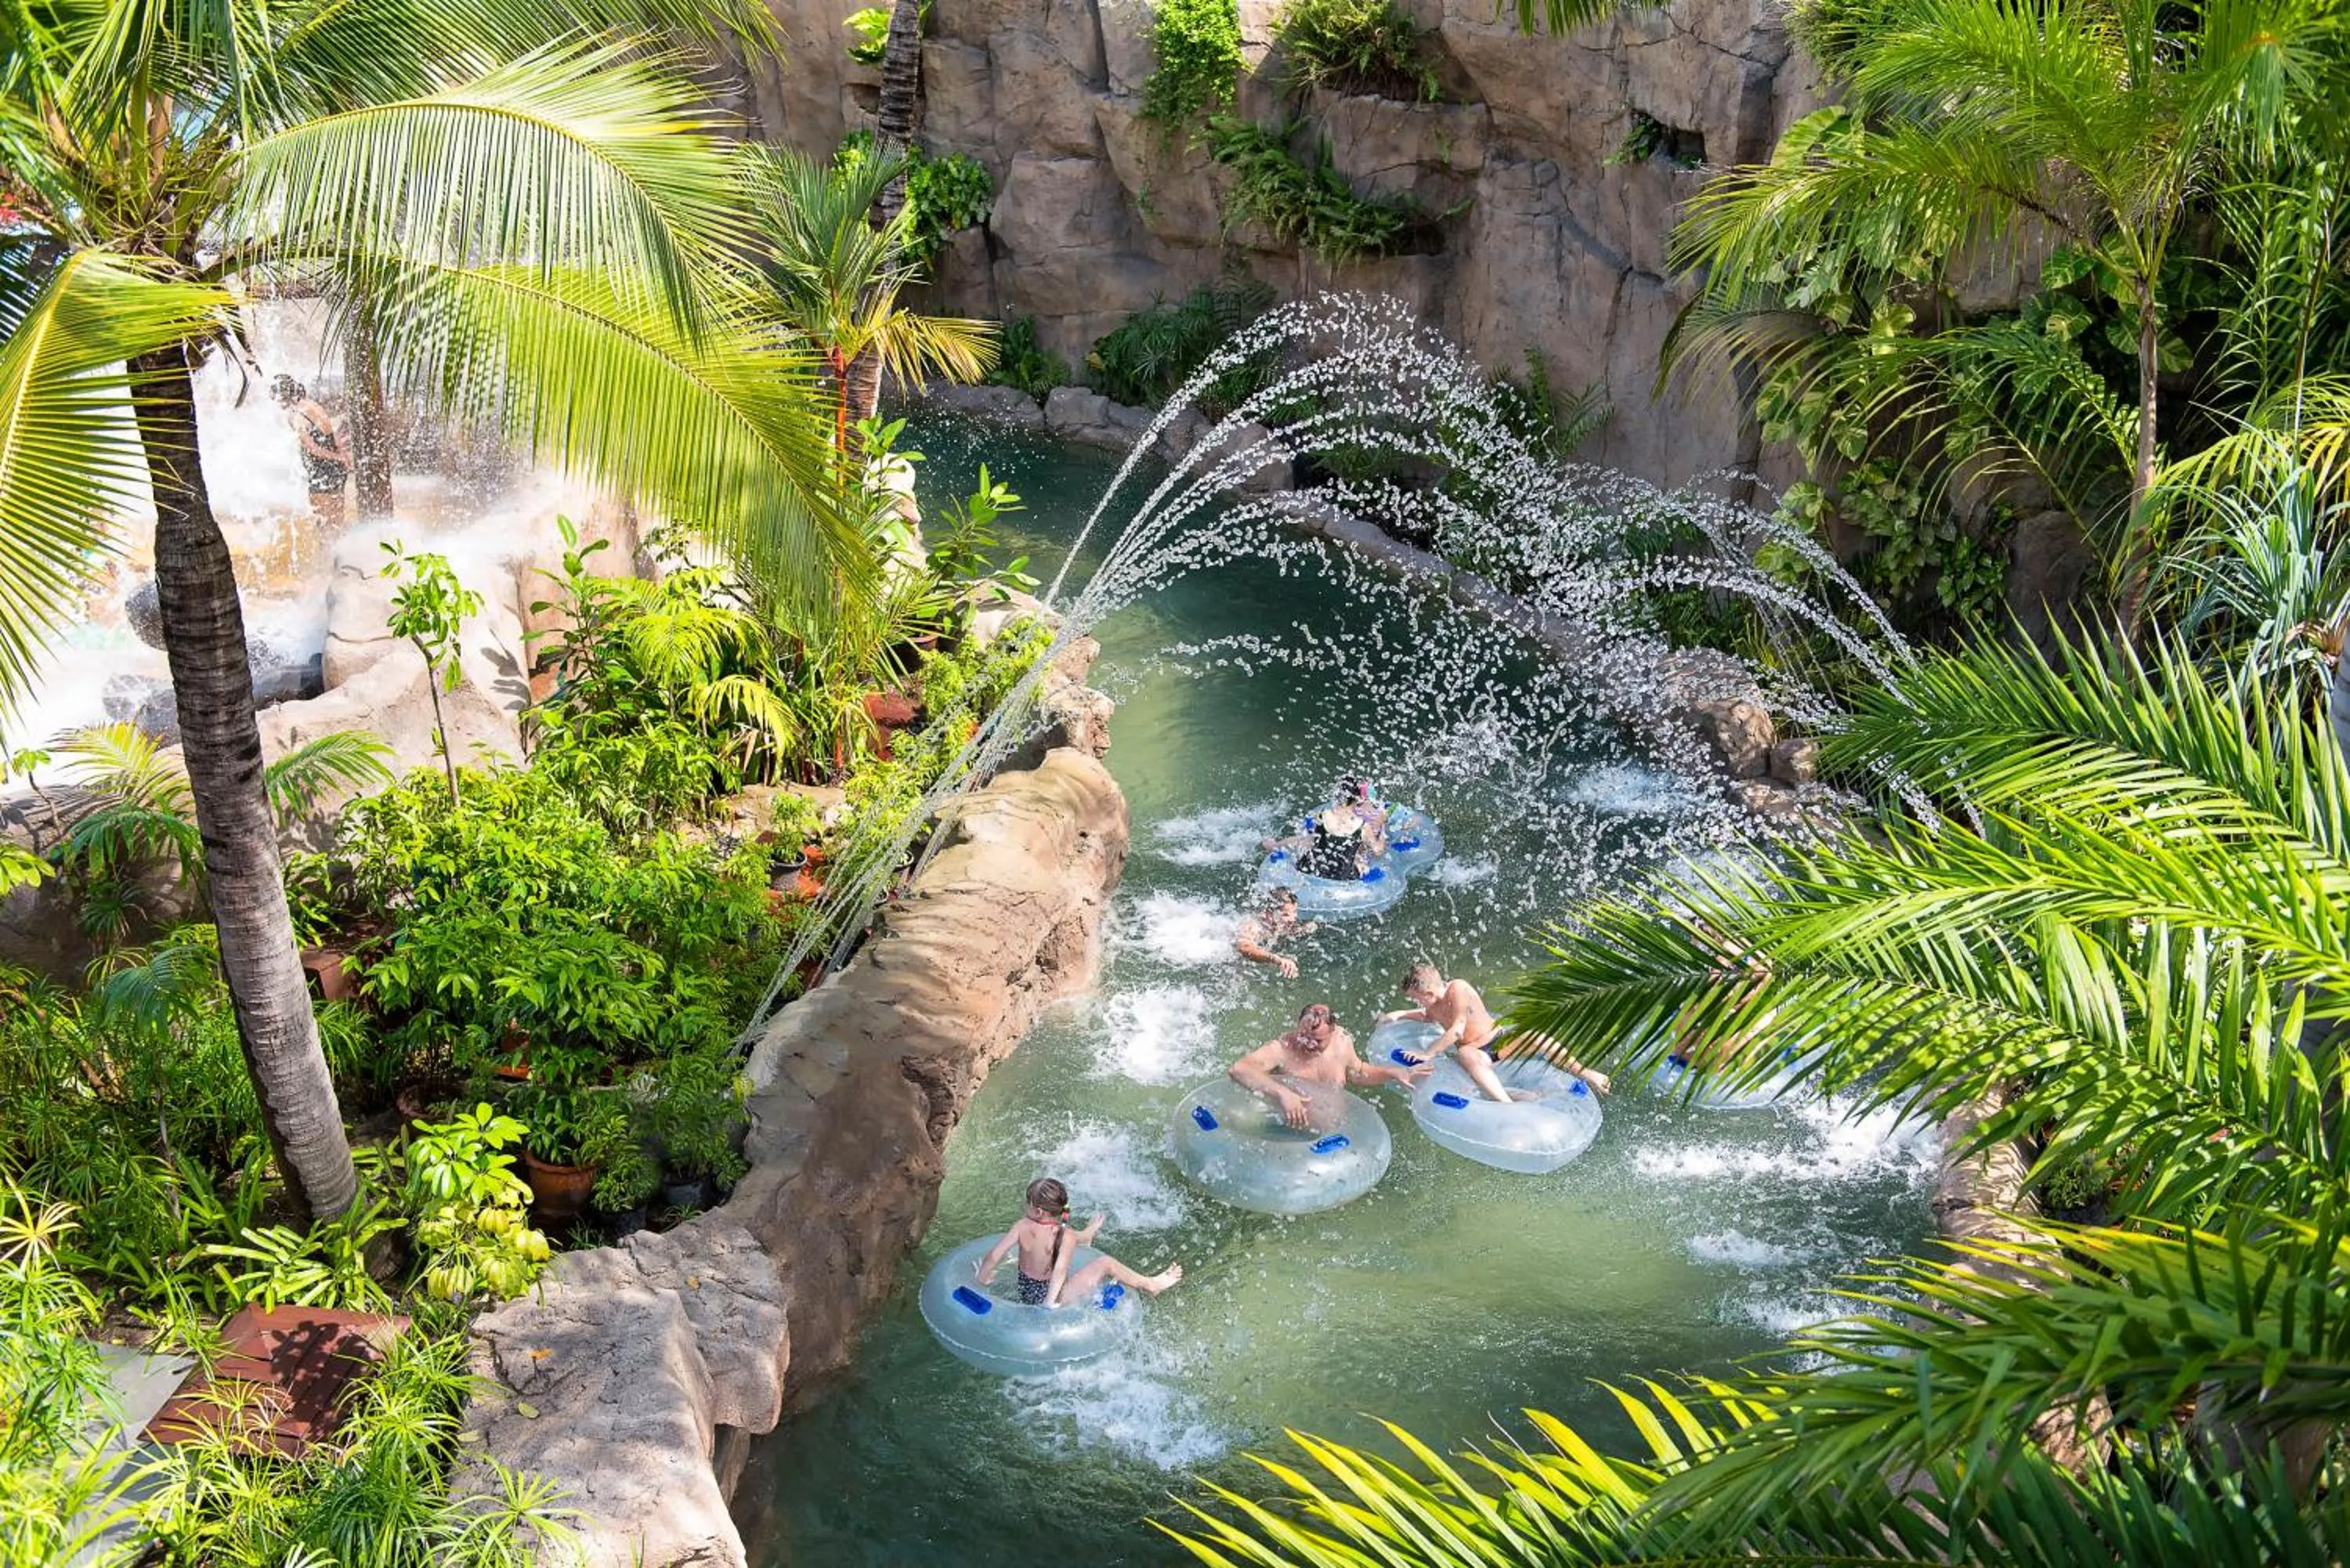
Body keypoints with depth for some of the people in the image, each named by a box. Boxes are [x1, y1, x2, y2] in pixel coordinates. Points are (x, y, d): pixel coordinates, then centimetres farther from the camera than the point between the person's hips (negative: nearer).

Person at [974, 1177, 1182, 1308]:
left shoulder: (1022, 1226, -17)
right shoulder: (1066, 1237, -26)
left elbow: (993, 1256, -15)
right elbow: (1060, 1270, -38)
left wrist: (982, 1278, 1)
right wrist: (1050, 1303, -34)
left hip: (1025, 1294, 6)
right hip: (1050, 1296, -6)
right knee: (1106, 1263, -6)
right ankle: (1149, 1285, 7)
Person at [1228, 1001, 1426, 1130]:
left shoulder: (1343, 1042, -4)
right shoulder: (1282, 1049, -24)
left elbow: (1357, 1072, 21)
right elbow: (1236, 1070, -41)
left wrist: (1393, 1074, 8)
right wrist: (1281, 1094, -50)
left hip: (1331, 1130, 4)